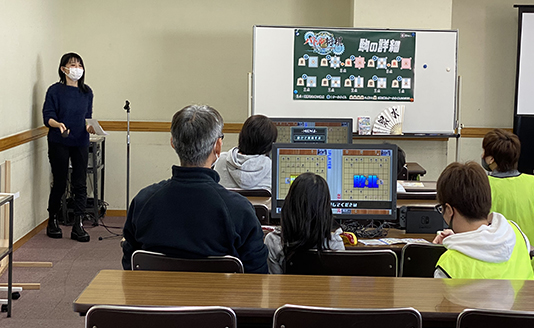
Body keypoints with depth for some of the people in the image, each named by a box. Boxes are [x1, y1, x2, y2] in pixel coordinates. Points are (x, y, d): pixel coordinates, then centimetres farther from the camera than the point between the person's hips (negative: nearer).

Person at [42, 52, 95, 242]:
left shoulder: (87, 92, 8)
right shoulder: (55, 91, -4)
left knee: (80, 184, -1)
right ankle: (52, 221, 24)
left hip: (80, 143, 3)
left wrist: (89, 127, -6)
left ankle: (78, 226, 3)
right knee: (59, 183, 5)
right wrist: (58, 124, -26)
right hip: (59, 143, -3)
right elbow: (47, 117, -7)